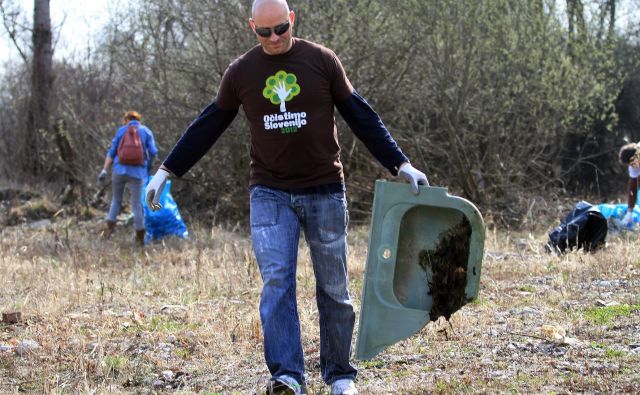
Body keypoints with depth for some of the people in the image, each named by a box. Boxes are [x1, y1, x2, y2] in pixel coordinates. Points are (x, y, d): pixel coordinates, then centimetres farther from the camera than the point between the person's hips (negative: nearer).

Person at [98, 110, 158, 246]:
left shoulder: (121, 131, 10)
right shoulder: (146, 131, 8)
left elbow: (111, 152, 4)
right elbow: (153, 152, 1)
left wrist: (104, 171, 0)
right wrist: (149, 167, 17)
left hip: (120, 169, 1)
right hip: (137, 172, -1)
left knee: (116, 200, 18)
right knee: (137, 204, 3)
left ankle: (110, 227, 3)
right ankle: (140, 239, 3)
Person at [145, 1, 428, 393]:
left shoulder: (322, 61, -2)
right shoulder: (240, 72, 2)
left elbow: (362, 117, 2)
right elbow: (207, 127, 11)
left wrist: (401, 164, -1)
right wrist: (166, 172, 12)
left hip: (325, 192, 0)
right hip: (270, 194, 1)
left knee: (334, 289, 5)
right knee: (276, 281, -14)